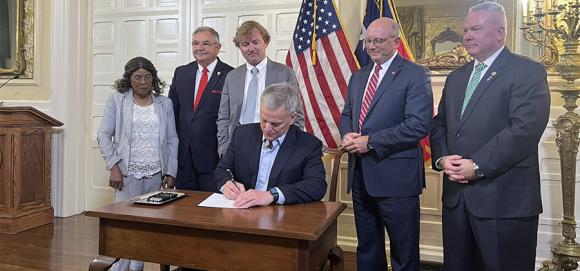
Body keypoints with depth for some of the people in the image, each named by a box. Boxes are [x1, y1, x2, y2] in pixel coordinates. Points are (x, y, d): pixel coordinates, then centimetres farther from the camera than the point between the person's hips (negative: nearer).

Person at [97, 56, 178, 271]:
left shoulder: (164, 103, 8)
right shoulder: (116, 100, 3)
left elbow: (172, 140, 8)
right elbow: (104, 135, 1)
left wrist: (171, 173, 2)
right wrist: (113, 167, -8)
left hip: (156, 175, 2)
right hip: (128, 174, -2)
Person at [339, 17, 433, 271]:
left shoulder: (416, 74, -7)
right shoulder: (358, 76, 15)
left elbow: (419, 124, -18)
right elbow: (346, 115, 19)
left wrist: (370, 142, -18)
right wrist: (347, 135, -4)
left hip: (396, 177, -6)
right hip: (360, 174, 7)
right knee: (367, 249, 20)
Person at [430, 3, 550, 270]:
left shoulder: (528, 72, -5)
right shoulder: (456, 77, 17)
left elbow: (524, 129, -17)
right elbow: (439, 125, 15)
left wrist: (478, 166, -17)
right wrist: (442, 158, -4)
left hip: (504, 199, -6)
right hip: (456, 196, 6)